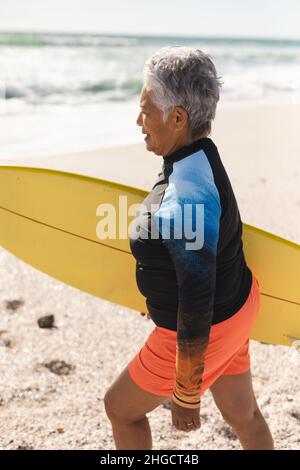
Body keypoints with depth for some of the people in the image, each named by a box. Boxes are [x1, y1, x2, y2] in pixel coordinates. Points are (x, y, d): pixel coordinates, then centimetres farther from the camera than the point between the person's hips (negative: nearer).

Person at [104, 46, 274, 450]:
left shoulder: (184, 201, -35)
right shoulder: (201, 154, -3)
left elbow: (196, 311, -31)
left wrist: (186, 395, -20)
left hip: (205, 330, -9)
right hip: (236, 308, 9)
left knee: (121, 408, 15)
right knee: (243, 415, 25)